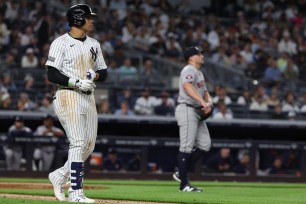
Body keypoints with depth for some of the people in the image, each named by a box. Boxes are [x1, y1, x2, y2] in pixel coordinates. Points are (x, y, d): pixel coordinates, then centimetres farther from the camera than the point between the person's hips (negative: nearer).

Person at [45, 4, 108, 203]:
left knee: (89, 145, 6)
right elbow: (52, 74, -11)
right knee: (78, 143, -14)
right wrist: (77, 82, -20)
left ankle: (60, 175, 24)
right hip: (69, 96, -7)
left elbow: (104, 72, 19)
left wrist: (95, 75, -4)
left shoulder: (94, 44, 16)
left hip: (89, 97, 7)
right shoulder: (61, 43, -5)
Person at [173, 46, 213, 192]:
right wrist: (202, 102, -37)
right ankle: (184, 184, -9)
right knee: (186, 147, -9)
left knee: (204, 145, 7)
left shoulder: (199, 73, 22)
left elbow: (205, 91, 19)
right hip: (187, 110, -10)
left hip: (198, 112, 10)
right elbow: (187, 86, -27)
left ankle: (181, 173, 13)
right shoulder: (189, 70, -9)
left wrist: (209, 103, -3)